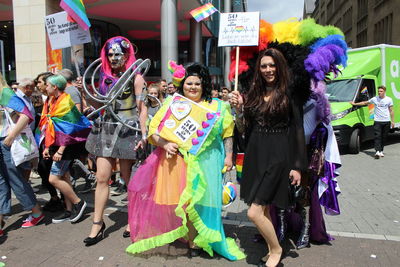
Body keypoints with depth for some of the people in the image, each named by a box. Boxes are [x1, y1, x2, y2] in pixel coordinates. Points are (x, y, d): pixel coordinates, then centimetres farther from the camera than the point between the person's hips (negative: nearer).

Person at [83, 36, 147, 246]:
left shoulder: (135, 77, -3)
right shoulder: (106, 76, 13)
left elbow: (142, 108, -8)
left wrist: (143, 135, -14)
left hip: (127, 131, -5)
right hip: (106, 129, 5)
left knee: (128, 178, 5)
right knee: (101, 177, 3)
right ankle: (97, 223, 13)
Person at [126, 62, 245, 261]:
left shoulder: (217, 106, 9)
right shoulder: (171, 103, 8)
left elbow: (227, 133, 11)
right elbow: (153, 129, 4)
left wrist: (228, 156, 5)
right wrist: (164, 144, -12)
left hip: (204, 163, 0)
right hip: (176, 161, 1)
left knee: (200, 200, 2)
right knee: (182, 201, 4)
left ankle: (200, 239, 23)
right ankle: (193, 240, 24)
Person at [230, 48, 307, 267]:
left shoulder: (288, 95, -4)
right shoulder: (254, 95, 10)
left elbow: (298, 132, -4)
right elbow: (244, 130, 11)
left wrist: (298, 166, -7)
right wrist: (238, 109, -6)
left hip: (277, 158, -5)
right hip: (255, 156, 6)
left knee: (254, 212, -9)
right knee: (264, 210, 13)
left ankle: (276, 249, 16)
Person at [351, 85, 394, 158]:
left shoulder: (389, 99, 5)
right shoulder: (374, 99, 5)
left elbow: (391, 111, 7)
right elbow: (365, 102, 15)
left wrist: (392, 121, 4)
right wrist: (355, 104, 12)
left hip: (386, 121, 1)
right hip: (377, 121, -1)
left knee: (383, 137, 7)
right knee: (377, 137, -10)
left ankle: (381, 151, 18)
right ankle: (377, 152, -16)